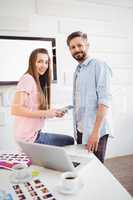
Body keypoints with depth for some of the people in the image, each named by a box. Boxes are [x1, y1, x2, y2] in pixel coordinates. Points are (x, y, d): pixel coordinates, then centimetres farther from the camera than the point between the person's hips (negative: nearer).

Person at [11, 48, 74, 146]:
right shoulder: (27, 79, -14)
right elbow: (15, 109, -23)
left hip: (35, 134, 8)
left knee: (69, 140, 12)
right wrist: (45, 113, -21)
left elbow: (37, 110, 9)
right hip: (30, 137, -8)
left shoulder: (38, 82, 12)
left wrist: (52, 113, -4)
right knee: (69, 141, 1)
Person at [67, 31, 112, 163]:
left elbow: (104, 100, -17)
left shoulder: (99, 66, -9)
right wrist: (77, 129, 13)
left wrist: (96, 131, -22)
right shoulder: (77, 71, 14)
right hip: (80, 130, 7)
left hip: (95, 132, -7)